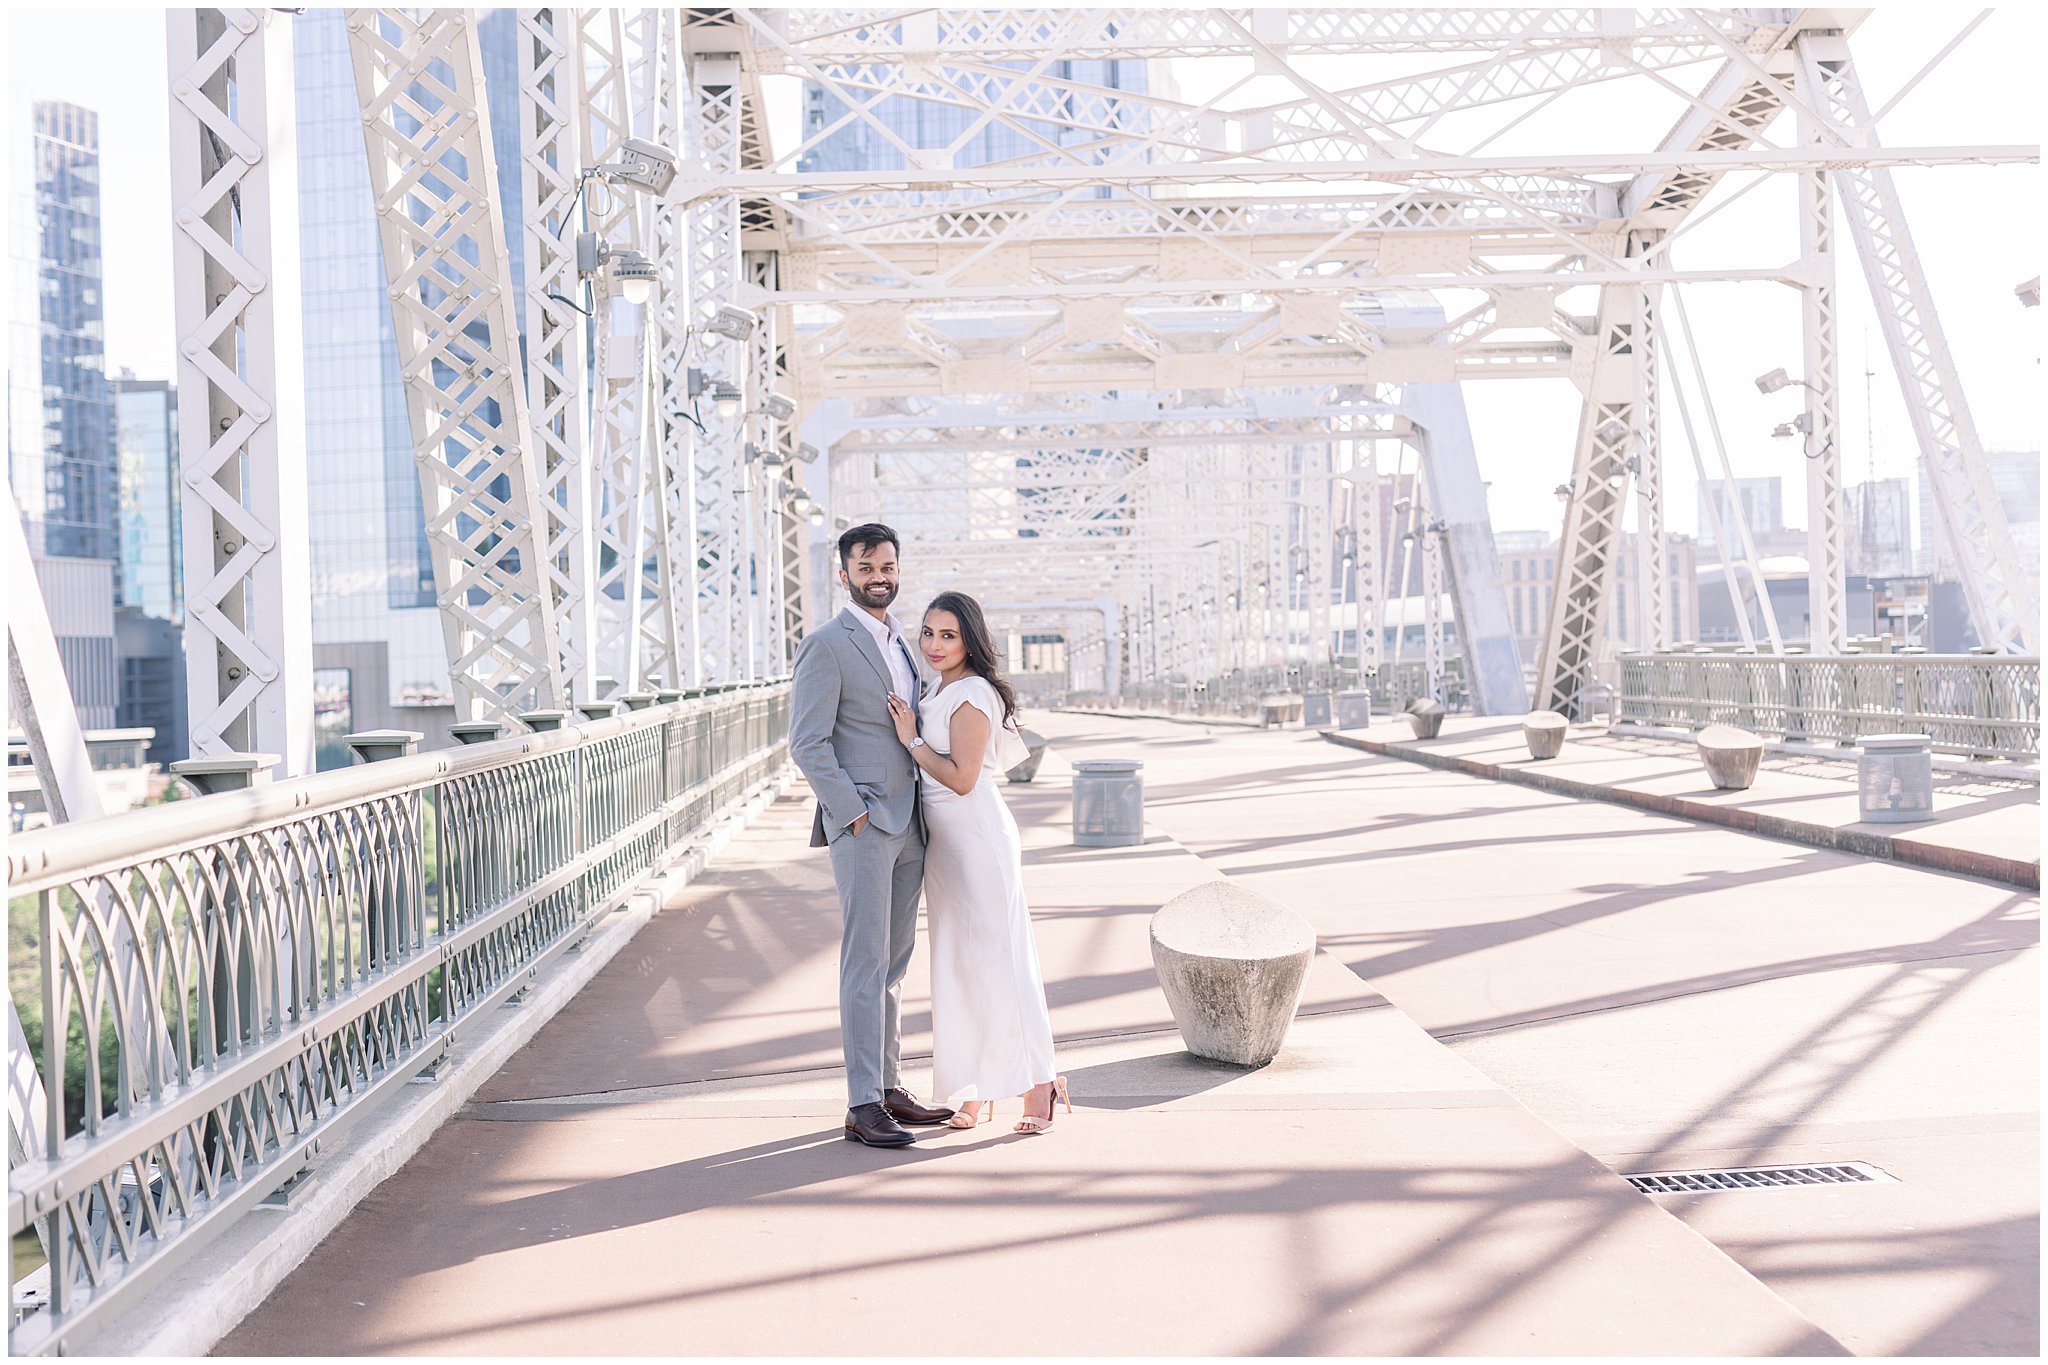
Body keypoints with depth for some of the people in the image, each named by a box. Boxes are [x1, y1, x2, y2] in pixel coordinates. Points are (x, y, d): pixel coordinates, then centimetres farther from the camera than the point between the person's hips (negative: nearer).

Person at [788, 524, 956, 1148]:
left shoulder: (899, 642, 17)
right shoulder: (827, 645, -8)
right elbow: (807, 744, -13)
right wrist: (853, 813, -16)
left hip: (908, 825, 8)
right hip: (861, 827, -8)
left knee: (894, 962, 12)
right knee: (866, 966, -8)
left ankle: (888, 1086, 21)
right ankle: (862, 1107, -5)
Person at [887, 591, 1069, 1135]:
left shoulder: (971, 694, -13)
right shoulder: (941, 693, 17)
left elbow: (961, 777, -18)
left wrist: (911, 739, -12)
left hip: (977, 837, -10)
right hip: (944, 839, 10)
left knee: (997, 957, -7)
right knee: (957, 961, 9)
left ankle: (1038, 1083, 1)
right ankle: (976, 1093, 14)